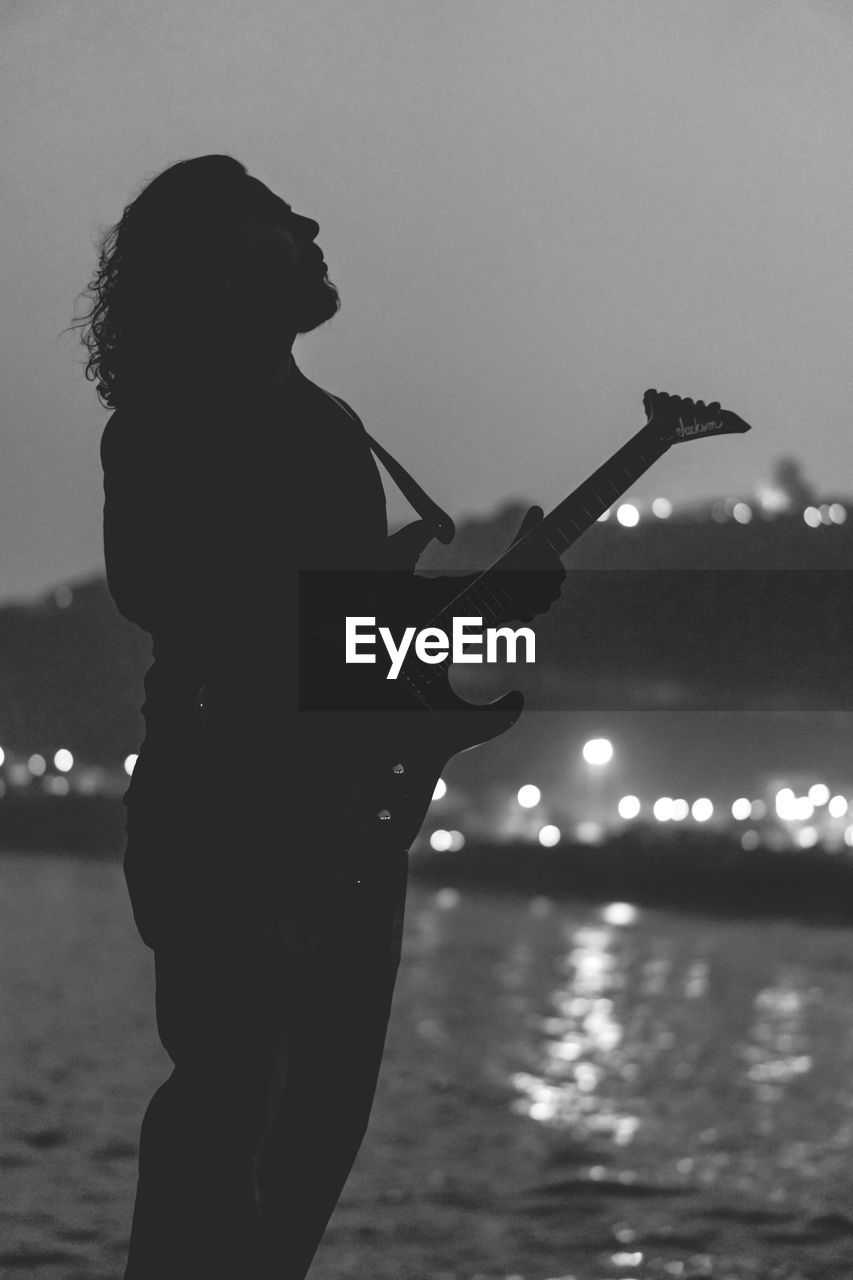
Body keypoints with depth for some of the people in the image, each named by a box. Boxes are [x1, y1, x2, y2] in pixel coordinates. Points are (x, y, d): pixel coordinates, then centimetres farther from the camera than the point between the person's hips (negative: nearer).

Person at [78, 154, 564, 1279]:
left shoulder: (327, 428, 21)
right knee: (229, 1083, -15)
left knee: (329, 1099, 7)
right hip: (222, 805, -8)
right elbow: (148, 589, -17)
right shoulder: (166, 424, -3)